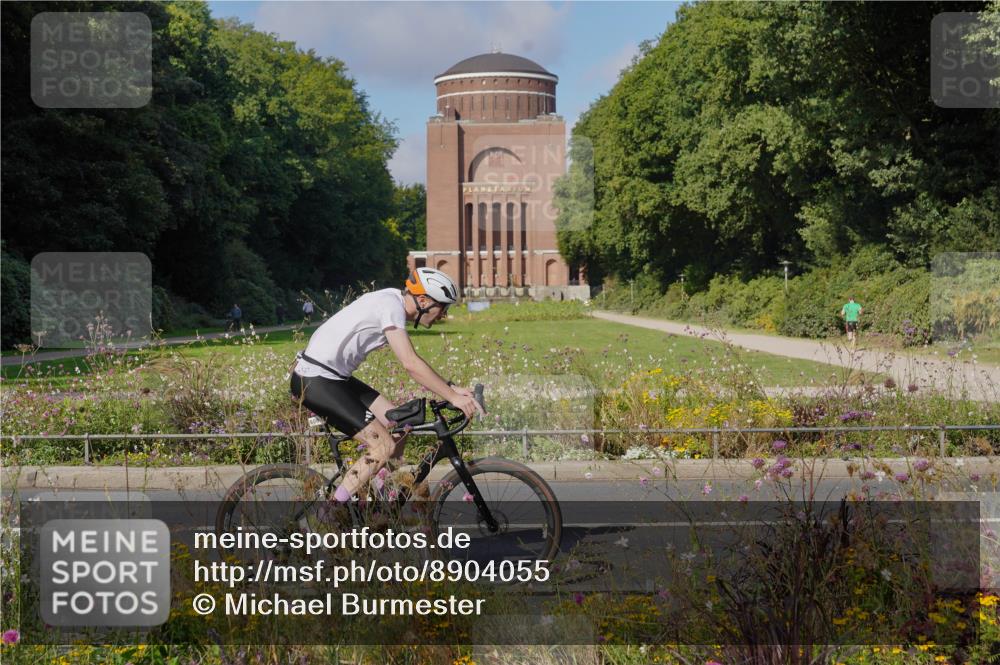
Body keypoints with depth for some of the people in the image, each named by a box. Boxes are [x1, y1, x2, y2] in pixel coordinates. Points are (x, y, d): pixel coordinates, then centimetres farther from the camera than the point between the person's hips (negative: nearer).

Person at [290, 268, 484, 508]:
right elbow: (411, 365, -26)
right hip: (315, 381, -10)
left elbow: (412, 363, 17)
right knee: (384, 446, -12)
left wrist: (451, 388, 9)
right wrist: (453, 397, -21)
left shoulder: (394, 301, 11)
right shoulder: (391, 306, -19)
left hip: (334, 377, 10)